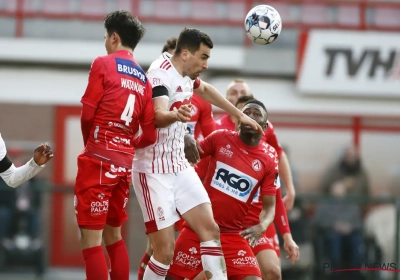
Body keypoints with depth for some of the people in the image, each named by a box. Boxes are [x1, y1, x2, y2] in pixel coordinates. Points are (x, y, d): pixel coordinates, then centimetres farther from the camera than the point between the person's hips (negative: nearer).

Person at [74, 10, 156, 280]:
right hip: (125, 163, 7)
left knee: (91, 240, -5)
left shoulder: (104, 64, -4)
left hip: (99, 158, -6)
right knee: (114, 236, 19)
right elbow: (150, 135, 7)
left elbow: (87, 114, -6)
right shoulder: (144, 79, 12)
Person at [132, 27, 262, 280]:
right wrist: (176, 115, -62)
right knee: (165, 251, -11)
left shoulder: (185, 73, 6)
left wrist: (239, 115, 37)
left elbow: (205, 89, 31)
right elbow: (158, 116, -40)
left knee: (210, 229, -1)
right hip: (154, 171, -9)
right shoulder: (161, 75, -20)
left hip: (179, 166, 9)